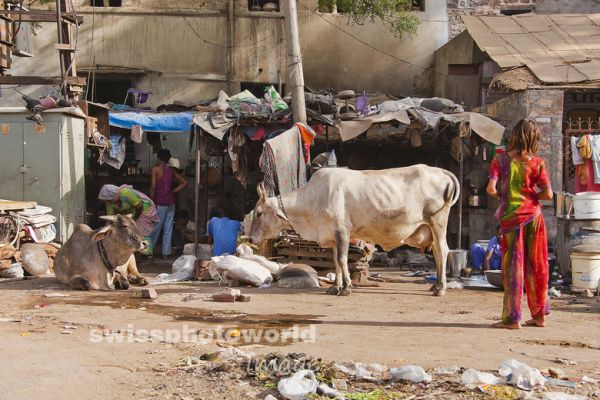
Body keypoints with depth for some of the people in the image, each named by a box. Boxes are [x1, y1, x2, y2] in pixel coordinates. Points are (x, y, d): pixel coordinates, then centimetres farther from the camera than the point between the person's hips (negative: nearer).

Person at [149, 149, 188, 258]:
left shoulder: (156, 169, -8)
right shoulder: (171, 170, 9)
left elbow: (153, 187, -14)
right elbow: (184, 182, 12)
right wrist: (172, 192, 11)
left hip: (160, 203, -5)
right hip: (171, 203, 5)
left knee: (155, 228, 3)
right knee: (168, 228, 7)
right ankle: (166, 252, 9)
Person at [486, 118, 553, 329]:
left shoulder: (500, 160, -7)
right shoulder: (537, 163, -3)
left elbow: (491, 189, -15)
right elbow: (548, 194, -6)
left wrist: (500, 194, 6)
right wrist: (530, 195, 11)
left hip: (511, 216, -2)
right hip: (534, 215, 2)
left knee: (513, 266, 4)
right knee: (536, 266, 12)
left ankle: (512, 318, 4)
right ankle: (539, 314, 20)